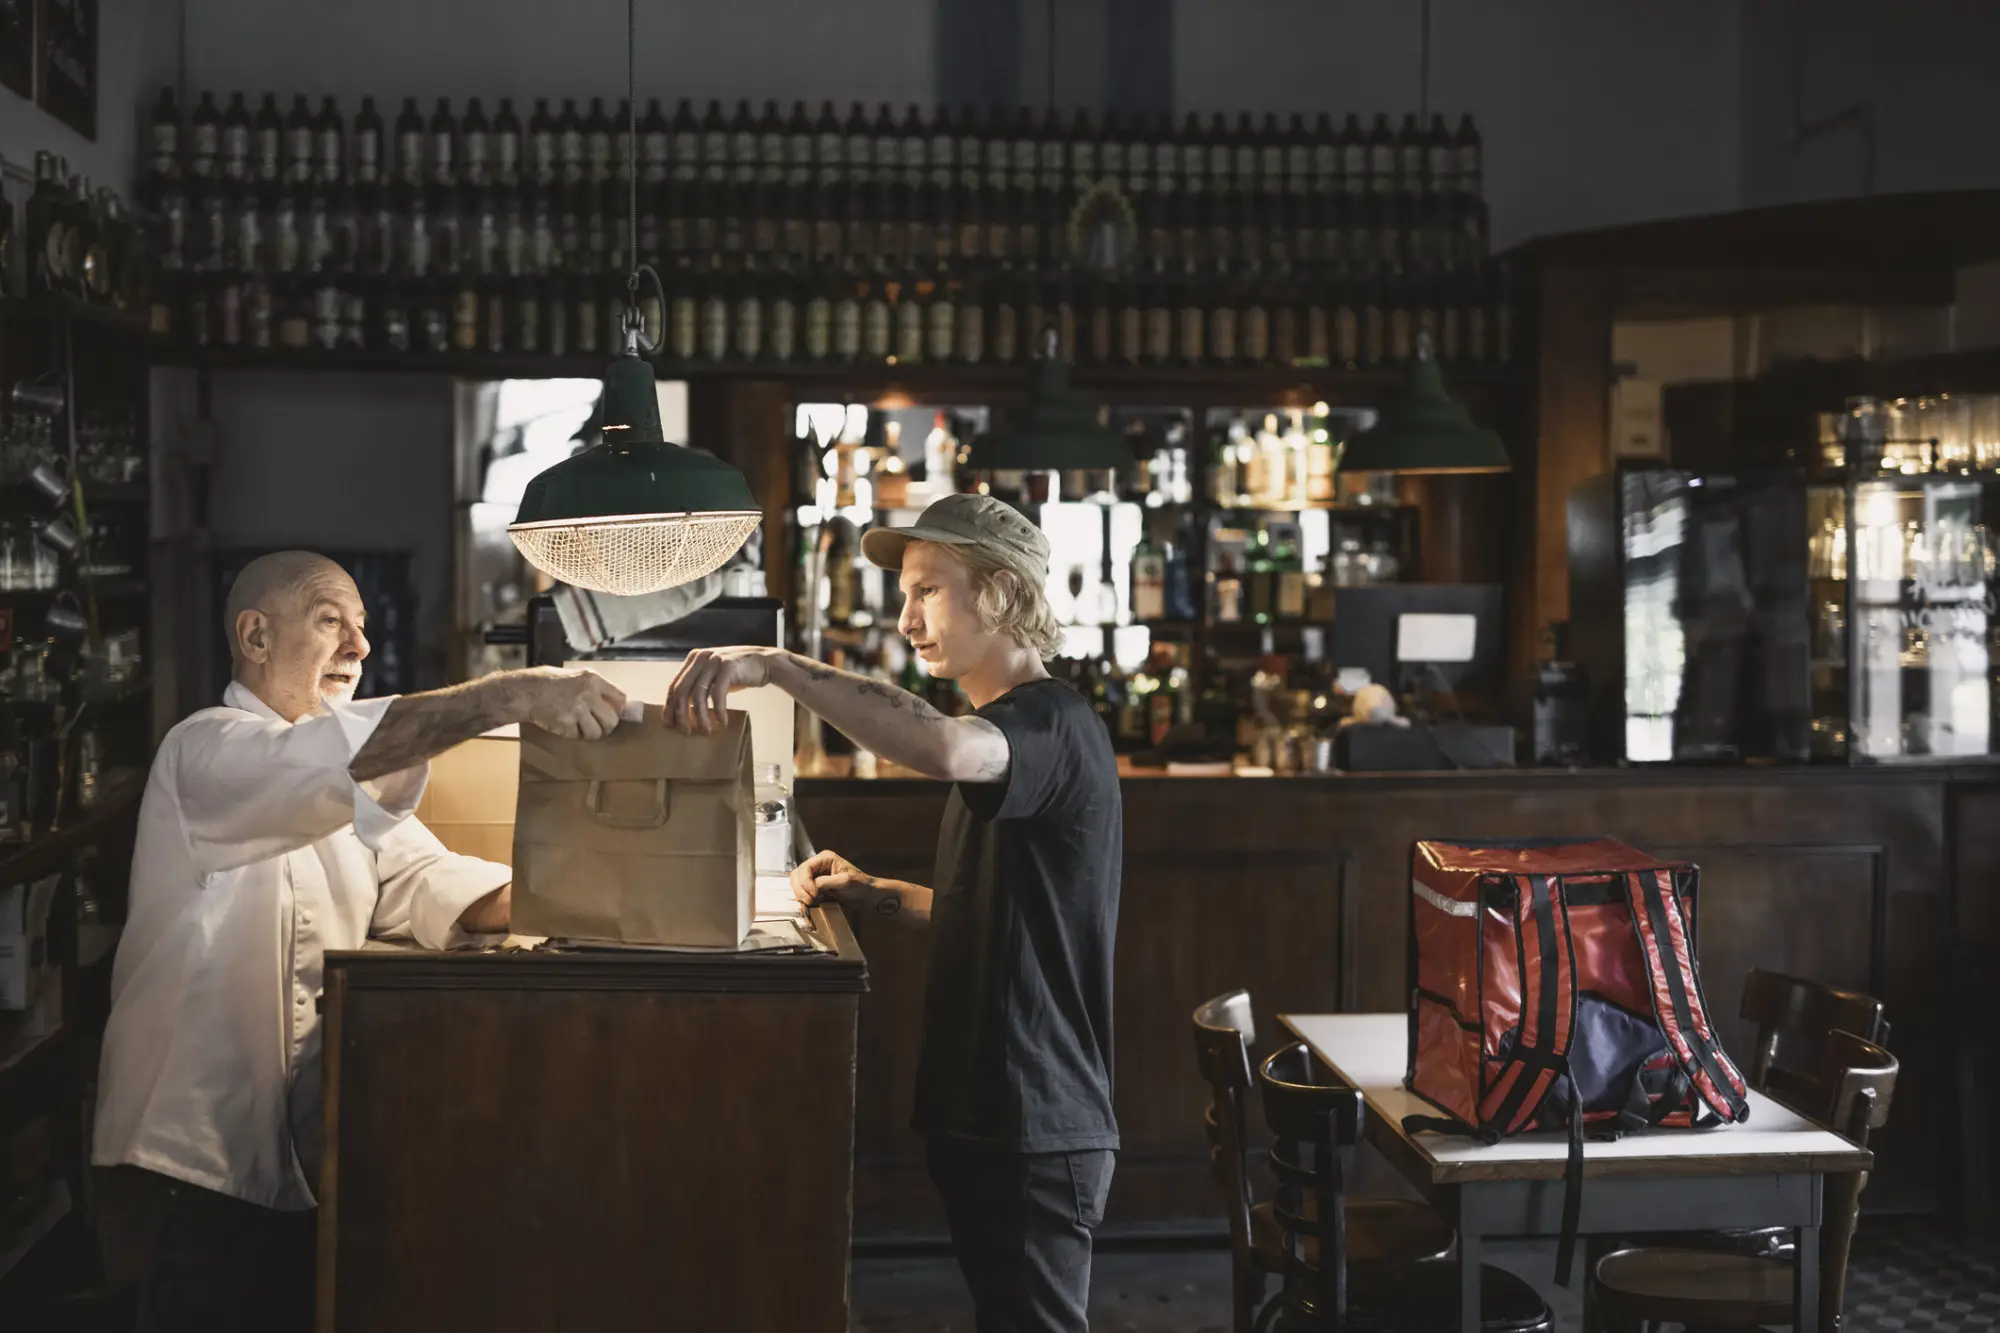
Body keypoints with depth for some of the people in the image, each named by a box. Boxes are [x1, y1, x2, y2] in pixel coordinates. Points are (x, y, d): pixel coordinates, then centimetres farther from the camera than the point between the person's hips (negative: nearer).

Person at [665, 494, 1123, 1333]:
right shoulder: (1006, 735, 17)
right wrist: (874, 894, 9)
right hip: (983, 1112, 10)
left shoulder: (1054, 726, -16)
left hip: (1035, 1130, -10)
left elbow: (940, 748, -39)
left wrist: (775, 665, -39)